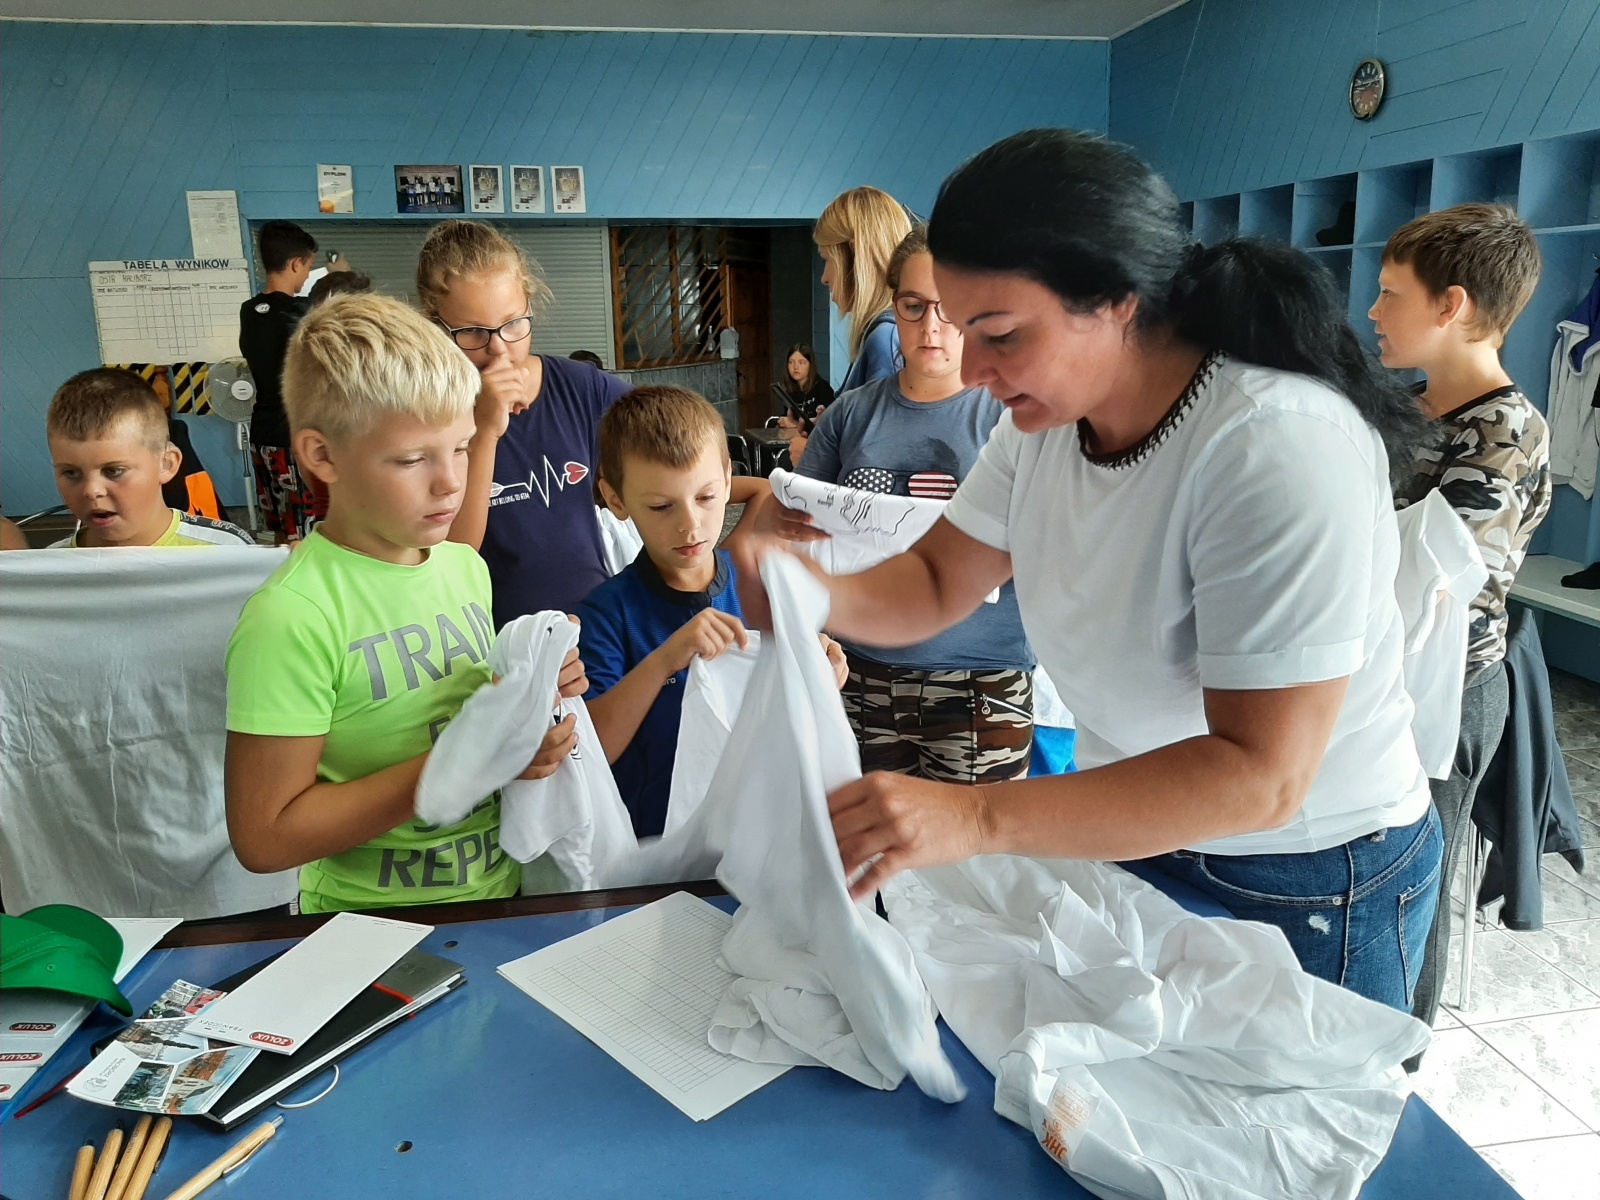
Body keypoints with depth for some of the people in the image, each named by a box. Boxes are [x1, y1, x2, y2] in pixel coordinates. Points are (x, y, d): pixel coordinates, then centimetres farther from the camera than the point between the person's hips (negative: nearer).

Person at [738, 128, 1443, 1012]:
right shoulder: (1049, 416, -7)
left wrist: (979, 818, -42)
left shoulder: (1281, 448, -31)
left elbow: (1260, 775, -34)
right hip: (1127, 835, 6)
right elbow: (933, 585, -2)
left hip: (1309, 893, -6)